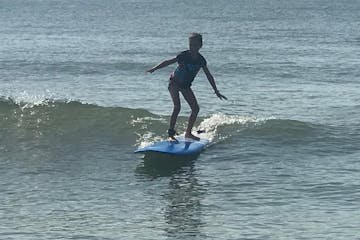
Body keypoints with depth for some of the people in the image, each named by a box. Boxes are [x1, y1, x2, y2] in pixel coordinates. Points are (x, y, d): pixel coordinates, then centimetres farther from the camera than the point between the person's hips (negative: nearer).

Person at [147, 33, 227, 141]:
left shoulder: (201, 60, -9)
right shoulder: (184, 56, -22)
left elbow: (209, 76, -1)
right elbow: (168, 62, -22)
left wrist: (216, 91, 2)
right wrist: (154, 68, -33)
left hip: (186, 85, 6)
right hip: (174, 82, -5)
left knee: (196, 108, 2)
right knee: (177, 107, -22)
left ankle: (188, 132, 17)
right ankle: (171, 134, -20)